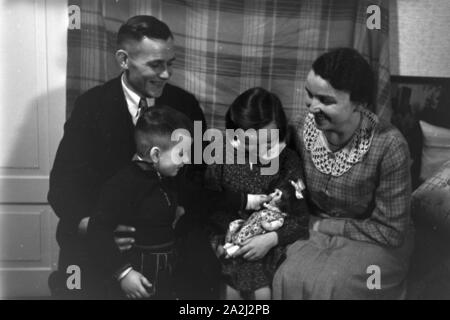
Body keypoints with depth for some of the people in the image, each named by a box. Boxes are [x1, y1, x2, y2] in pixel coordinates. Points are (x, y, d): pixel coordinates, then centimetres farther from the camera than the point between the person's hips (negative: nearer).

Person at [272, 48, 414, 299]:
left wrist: (323, 226, -17)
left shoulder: (389, 146, -26)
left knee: (326, 285, -28)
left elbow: (390, 231, -18)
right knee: (288, 277, -22)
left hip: (374, 240, -3)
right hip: (317, 227, 4)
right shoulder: (308, 129, -11)